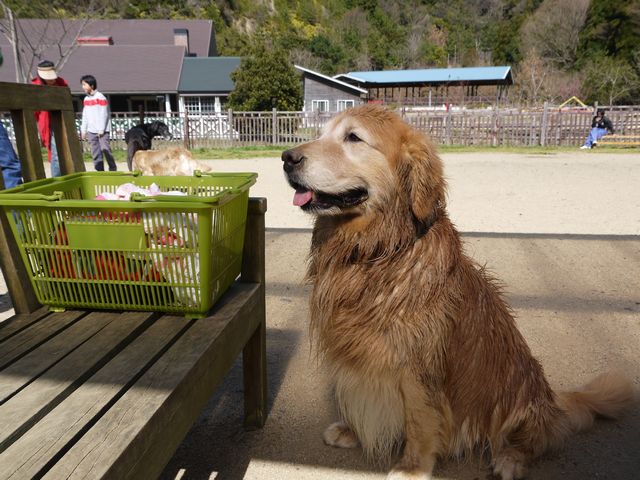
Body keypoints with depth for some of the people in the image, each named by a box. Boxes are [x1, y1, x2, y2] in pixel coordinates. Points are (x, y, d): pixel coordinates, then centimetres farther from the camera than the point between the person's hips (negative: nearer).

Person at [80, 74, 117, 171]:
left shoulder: (100, 97, -6)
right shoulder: (86, 99, 15)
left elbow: (104, 114, -9)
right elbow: (85, 116, 18)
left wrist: (101, 129, -12)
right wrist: (83, 130, 14)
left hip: (102, 130, -7)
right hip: (91, 131, 7)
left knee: (105, 149, -10)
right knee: (95, 153, 4)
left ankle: (113, 169, 0)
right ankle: (99, 171, 7)